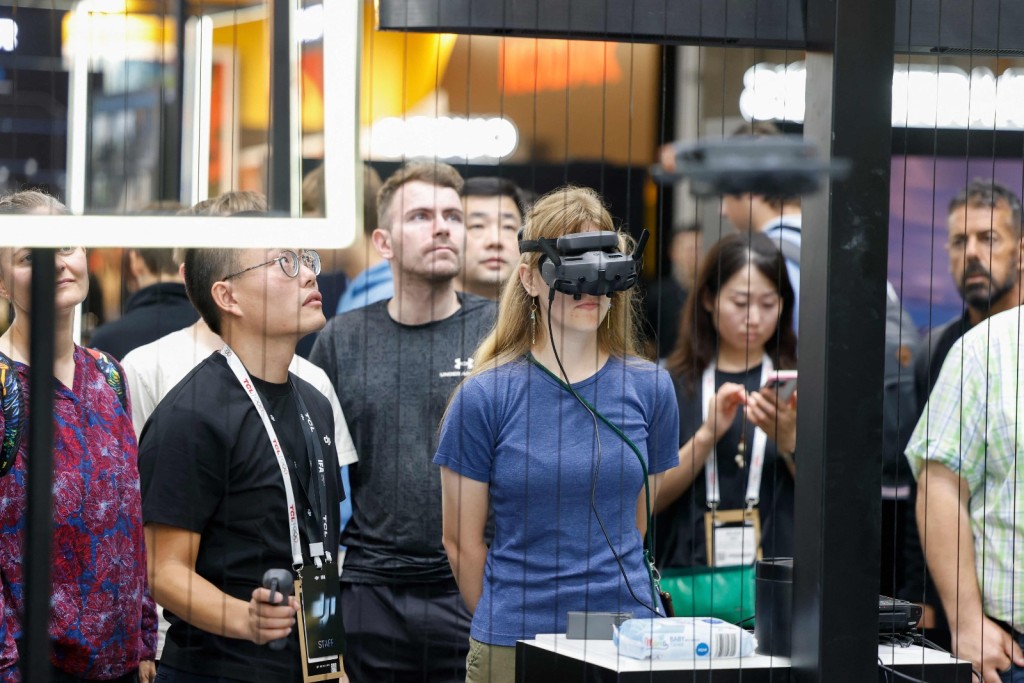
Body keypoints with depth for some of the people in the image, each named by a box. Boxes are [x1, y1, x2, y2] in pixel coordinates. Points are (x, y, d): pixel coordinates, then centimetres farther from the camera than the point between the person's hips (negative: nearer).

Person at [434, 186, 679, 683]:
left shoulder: (649, 389, 3)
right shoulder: (485, 396, -4)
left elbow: (636, 526, 12)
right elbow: (462, 541, 2)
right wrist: (501, 623, 8)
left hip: (629, 638, 2)